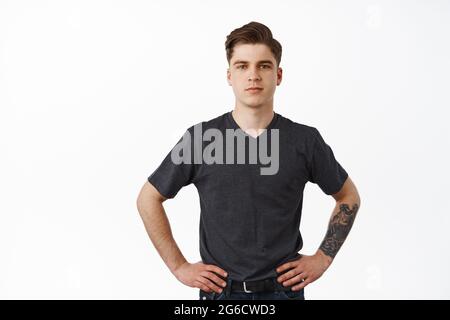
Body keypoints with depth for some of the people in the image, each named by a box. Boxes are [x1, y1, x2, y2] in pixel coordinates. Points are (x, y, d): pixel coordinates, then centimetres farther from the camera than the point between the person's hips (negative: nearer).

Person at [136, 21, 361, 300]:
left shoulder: (305, 140, -5)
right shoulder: (199, 138, -7)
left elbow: (349, 197, 10)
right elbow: (149, 199, 3)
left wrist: (323, 258, 1)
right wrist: (179, 266, -1)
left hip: (284, 289, 0)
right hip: (220, 290, 0)